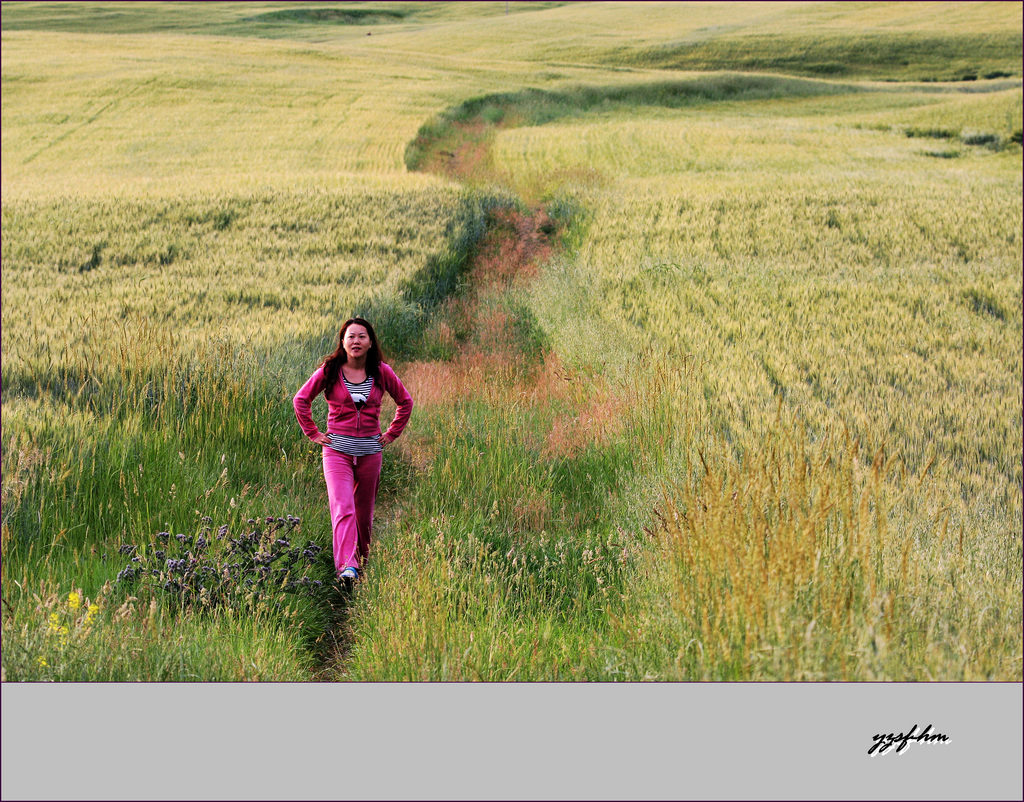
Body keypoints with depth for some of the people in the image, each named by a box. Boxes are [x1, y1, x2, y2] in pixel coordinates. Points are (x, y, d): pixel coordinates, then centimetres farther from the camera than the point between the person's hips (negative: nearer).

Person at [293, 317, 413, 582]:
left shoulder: (381, 372, 1)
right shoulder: (329, 371, -3)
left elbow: (405, 402, 15)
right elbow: (301, 400, 10)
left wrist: (391, 434, 11)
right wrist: (313, 433, 5)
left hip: (370, 451, 2)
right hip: (337, 450, -2)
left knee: (364, 511, 12)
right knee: (342, 509, -18)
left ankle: (362, 557, 35)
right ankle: (347, 567, -28)